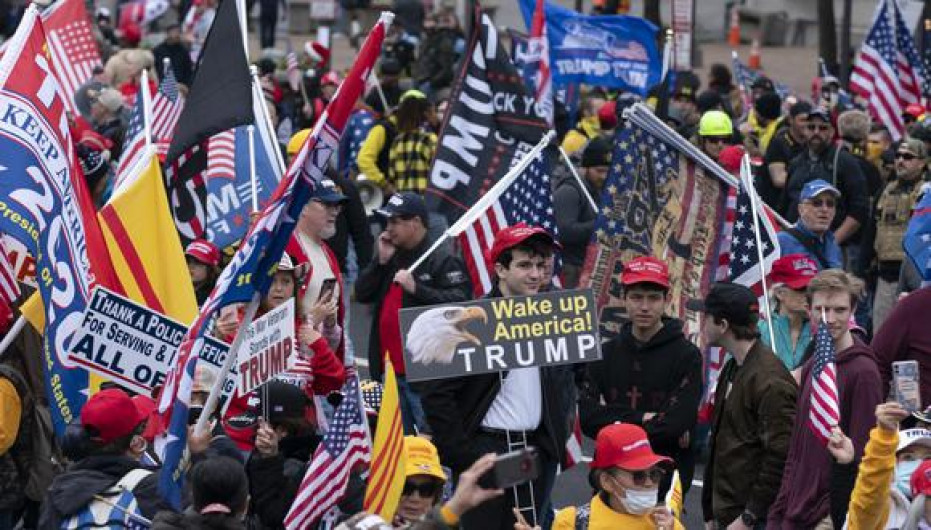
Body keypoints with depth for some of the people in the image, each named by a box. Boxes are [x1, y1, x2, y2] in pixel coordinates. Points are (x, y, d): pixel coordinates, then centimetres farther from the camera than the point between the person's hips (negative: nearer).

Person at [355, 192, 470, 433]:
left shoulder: (443, 260, -8)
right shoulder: (392, 258, 18)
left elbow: (459, 302, -20)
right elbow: (362, 294, 13)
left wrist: (416, 288, -23)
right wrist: (380, 261, 1)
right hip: (390, 368, 9)